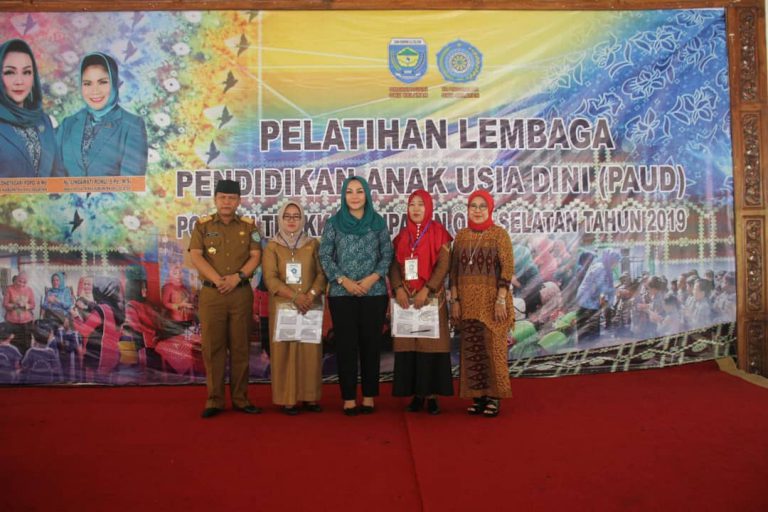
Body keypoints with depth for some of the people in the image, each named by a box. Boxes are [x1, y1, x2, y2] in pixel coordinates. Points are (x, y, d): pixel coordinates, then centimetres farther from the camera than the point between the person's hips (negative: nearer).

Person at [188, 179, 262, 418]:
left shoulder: (248, 225, 8)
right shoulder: (202, 225, 6)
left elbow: (256, 257, 0)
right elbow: (195, 256, -5)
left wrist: (237, 277, -16)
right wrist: (217, 280, -17)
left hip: (242, 293, 1)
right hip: (211, 294, -1)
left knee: (240, 346, 4)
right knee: (212, 346, 1)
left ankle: (240, 398, 13)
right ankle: (214, 399, 9)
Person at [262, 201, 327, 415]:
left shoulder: (313, 245, 11)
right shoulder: (272, 247, 7)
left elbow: (322, 273, 4)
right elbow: (270, 278, -4)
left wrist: (311, 295, -14)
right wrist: (294, 296, -15)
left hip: (310, 307, 1)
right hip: (282, 306, -1)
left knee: (310, 350, 1)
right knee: (285, 351, -1)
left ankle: (310, 397, 8)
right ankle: (287, 399, 4)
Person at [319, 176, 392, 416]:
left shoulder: (378, 222, 6)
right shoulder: (334, 222, 4)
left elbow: (387, 254, 5)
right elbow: (324, 255, 1)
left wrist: (373, 278, -9)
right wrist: (343, 280, -9)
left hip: (374, 293, 1)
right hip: (341, 293, 0)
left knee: (371, 344, 4)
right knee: (346, 345, 2)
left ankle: (369, 396, 14)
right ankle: (348, 398, 10)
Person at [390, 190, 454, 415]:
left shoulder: (438, 233, 1)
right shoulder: (402, 235, 12)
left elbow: (443, 264, -8)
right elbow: (394, 265, 7)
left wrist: (426, 290, -17)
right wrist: (398, 289, -11)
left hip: (431, 297, -3)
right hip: (406, 298, 3)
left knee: (431, 344, -3)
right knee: (409, 345, 2)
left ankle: (432, 395, 5)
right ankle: (416, 394, 11)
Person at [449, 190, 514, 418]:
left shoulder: (499, 234, -3)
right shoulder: (461, 235, 9)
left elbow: (508, 268, -8)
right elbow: (454, 270, 9)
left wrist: (501, 299, -15)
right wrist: (454, 300, 2)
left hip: (492, 301, -4)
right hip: (468, 302, 4)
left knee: (493, 348, 0)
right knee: (471, 350, 6)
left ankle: (494, 397, 10)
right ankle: (478, 396, 16)